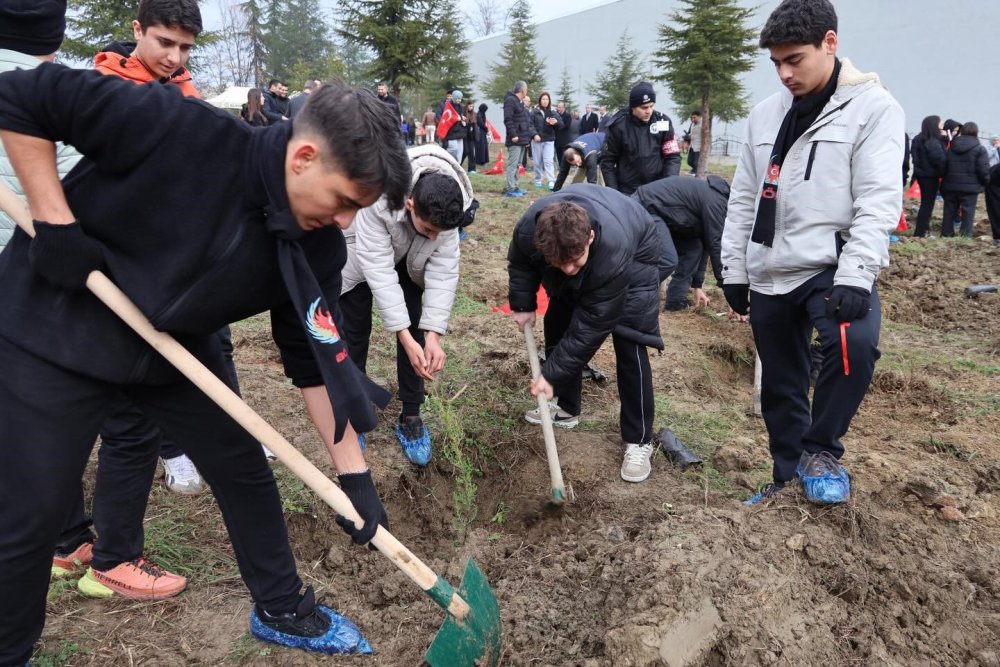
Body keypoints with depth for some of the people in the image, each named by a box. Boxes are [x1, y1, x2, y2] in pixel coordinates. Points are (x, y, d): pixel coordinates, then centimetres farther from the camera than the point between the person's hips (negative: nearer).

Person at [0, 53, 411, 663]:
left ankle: (281, 611, 31)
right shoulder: (179, 131, -31)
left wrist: (354, 474, -11)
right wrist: (55, 221, -25)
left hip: (177, 348, 5)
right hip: (52, 328, -4)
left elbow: (318, 361, -10)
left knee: (247, 473, 9)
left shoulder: (318, 246, -15)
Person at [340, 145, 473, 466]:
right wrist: (405, 339, -40)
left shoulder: (445, 210, -32)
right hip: (361, 256, -3)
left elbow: (444, 271, -27)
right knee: (355, 330, -1)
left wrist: (433, 335, -33)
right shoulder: (377, 200, -44)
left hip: (408, 258, 3)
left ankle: (410, 417, 9)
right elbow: (378, 270, -40)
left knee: (416, 329, -2)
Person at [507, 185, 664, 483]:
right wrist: (523, 305, -11)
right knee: (557, 326, 5)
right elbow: (520, 262, -7)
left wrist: (552, 374, -31)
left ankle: (639, 440, -3)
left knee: (630, 346, -15)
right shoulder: (529, 228, -35)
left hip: (634, 258, -5)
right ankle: (565, 407, 24)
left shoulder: (613, 254, -47)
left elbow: (591, 326, -36)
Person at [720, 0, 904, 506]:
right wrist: (734, 269, 9)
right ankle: (790, 476, 29)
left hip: (831, 268, -5)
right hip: (769, 275, 5)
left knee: (854, 343, -32)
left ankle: (821, 450, -8)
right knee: (780, 386, 11)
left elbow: (879, 201, -13)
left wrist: (855, 275, -23)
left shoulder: (873, 107, -5)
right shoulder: (764, 115, 10)